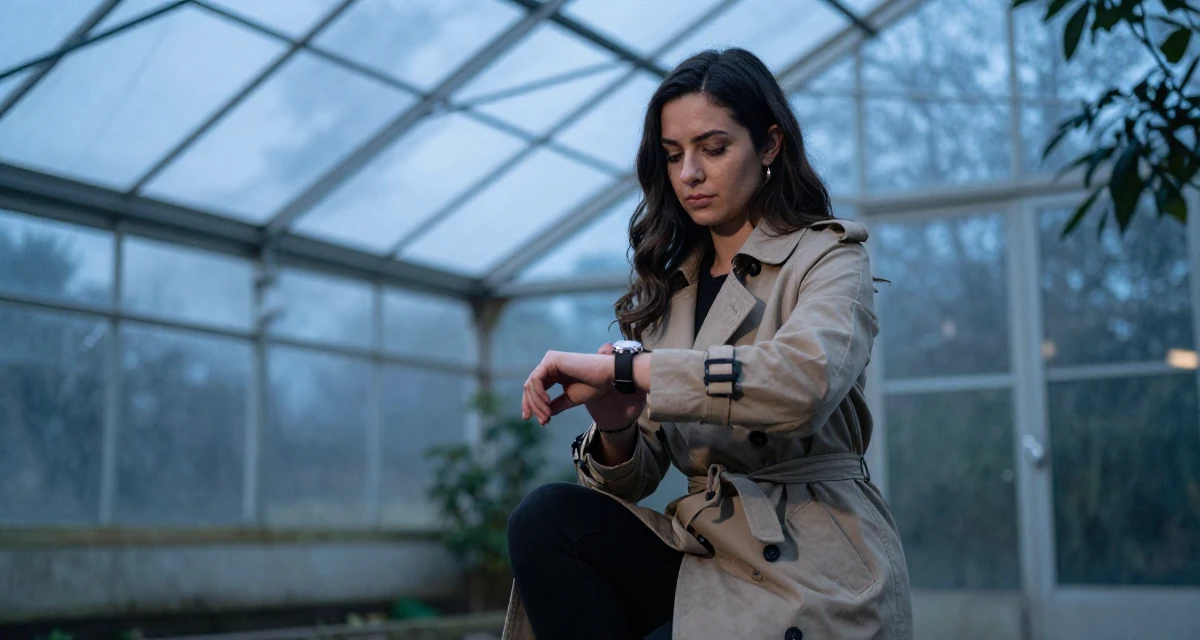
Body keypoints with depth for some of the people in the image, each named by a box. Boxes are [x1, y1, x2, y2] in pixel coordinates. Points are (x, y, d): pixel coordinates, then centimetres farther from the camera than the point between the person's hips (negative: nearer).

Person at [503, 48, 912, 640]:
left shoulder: (827, 258, -1)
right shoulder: (667, 286, 14)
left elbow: (806, 379, -26)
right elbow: (638, 477, 9)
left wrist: (621, 366, -25)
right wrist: (614, 429, -14)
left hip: (808, 572, -5)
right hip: (708, 552, 5)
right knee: (544, 519, -19)